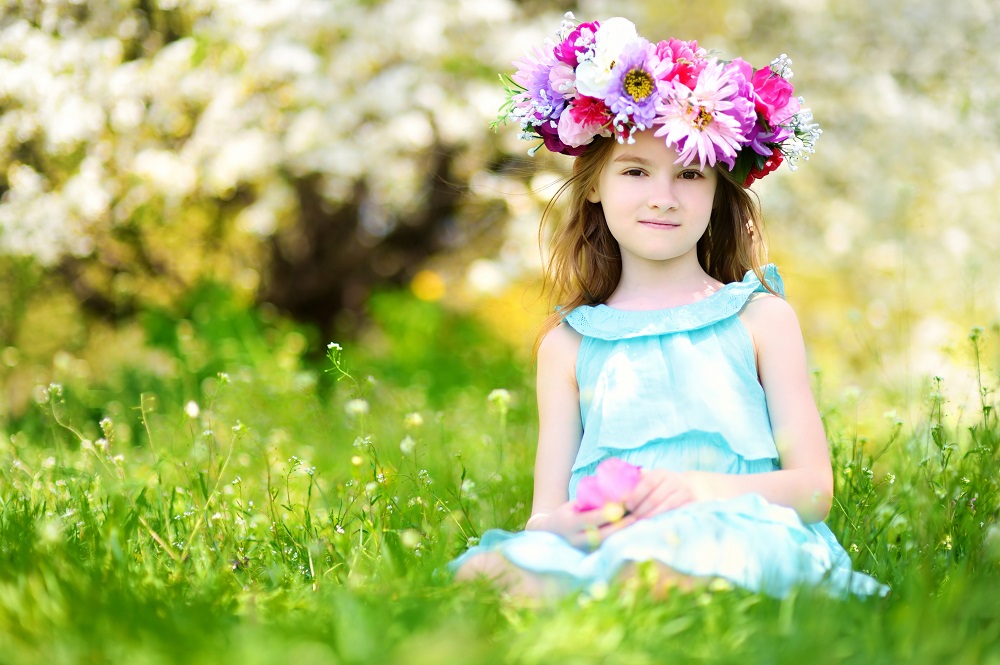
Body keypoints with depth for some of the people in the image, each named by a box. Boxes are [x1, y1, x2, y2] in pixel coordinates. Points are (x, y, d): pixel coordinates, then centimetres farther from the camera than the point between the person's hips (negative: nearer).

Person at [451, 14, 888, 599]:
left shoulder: (760, 317, 14)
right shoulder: (568, 343, 17)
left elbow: (815, 486, 6)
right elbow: (546, 507, 10)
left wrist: (707, 488, -15)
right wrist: (563, 524, -17)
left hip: (738, 534, 0)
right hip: (602, 543, 1)